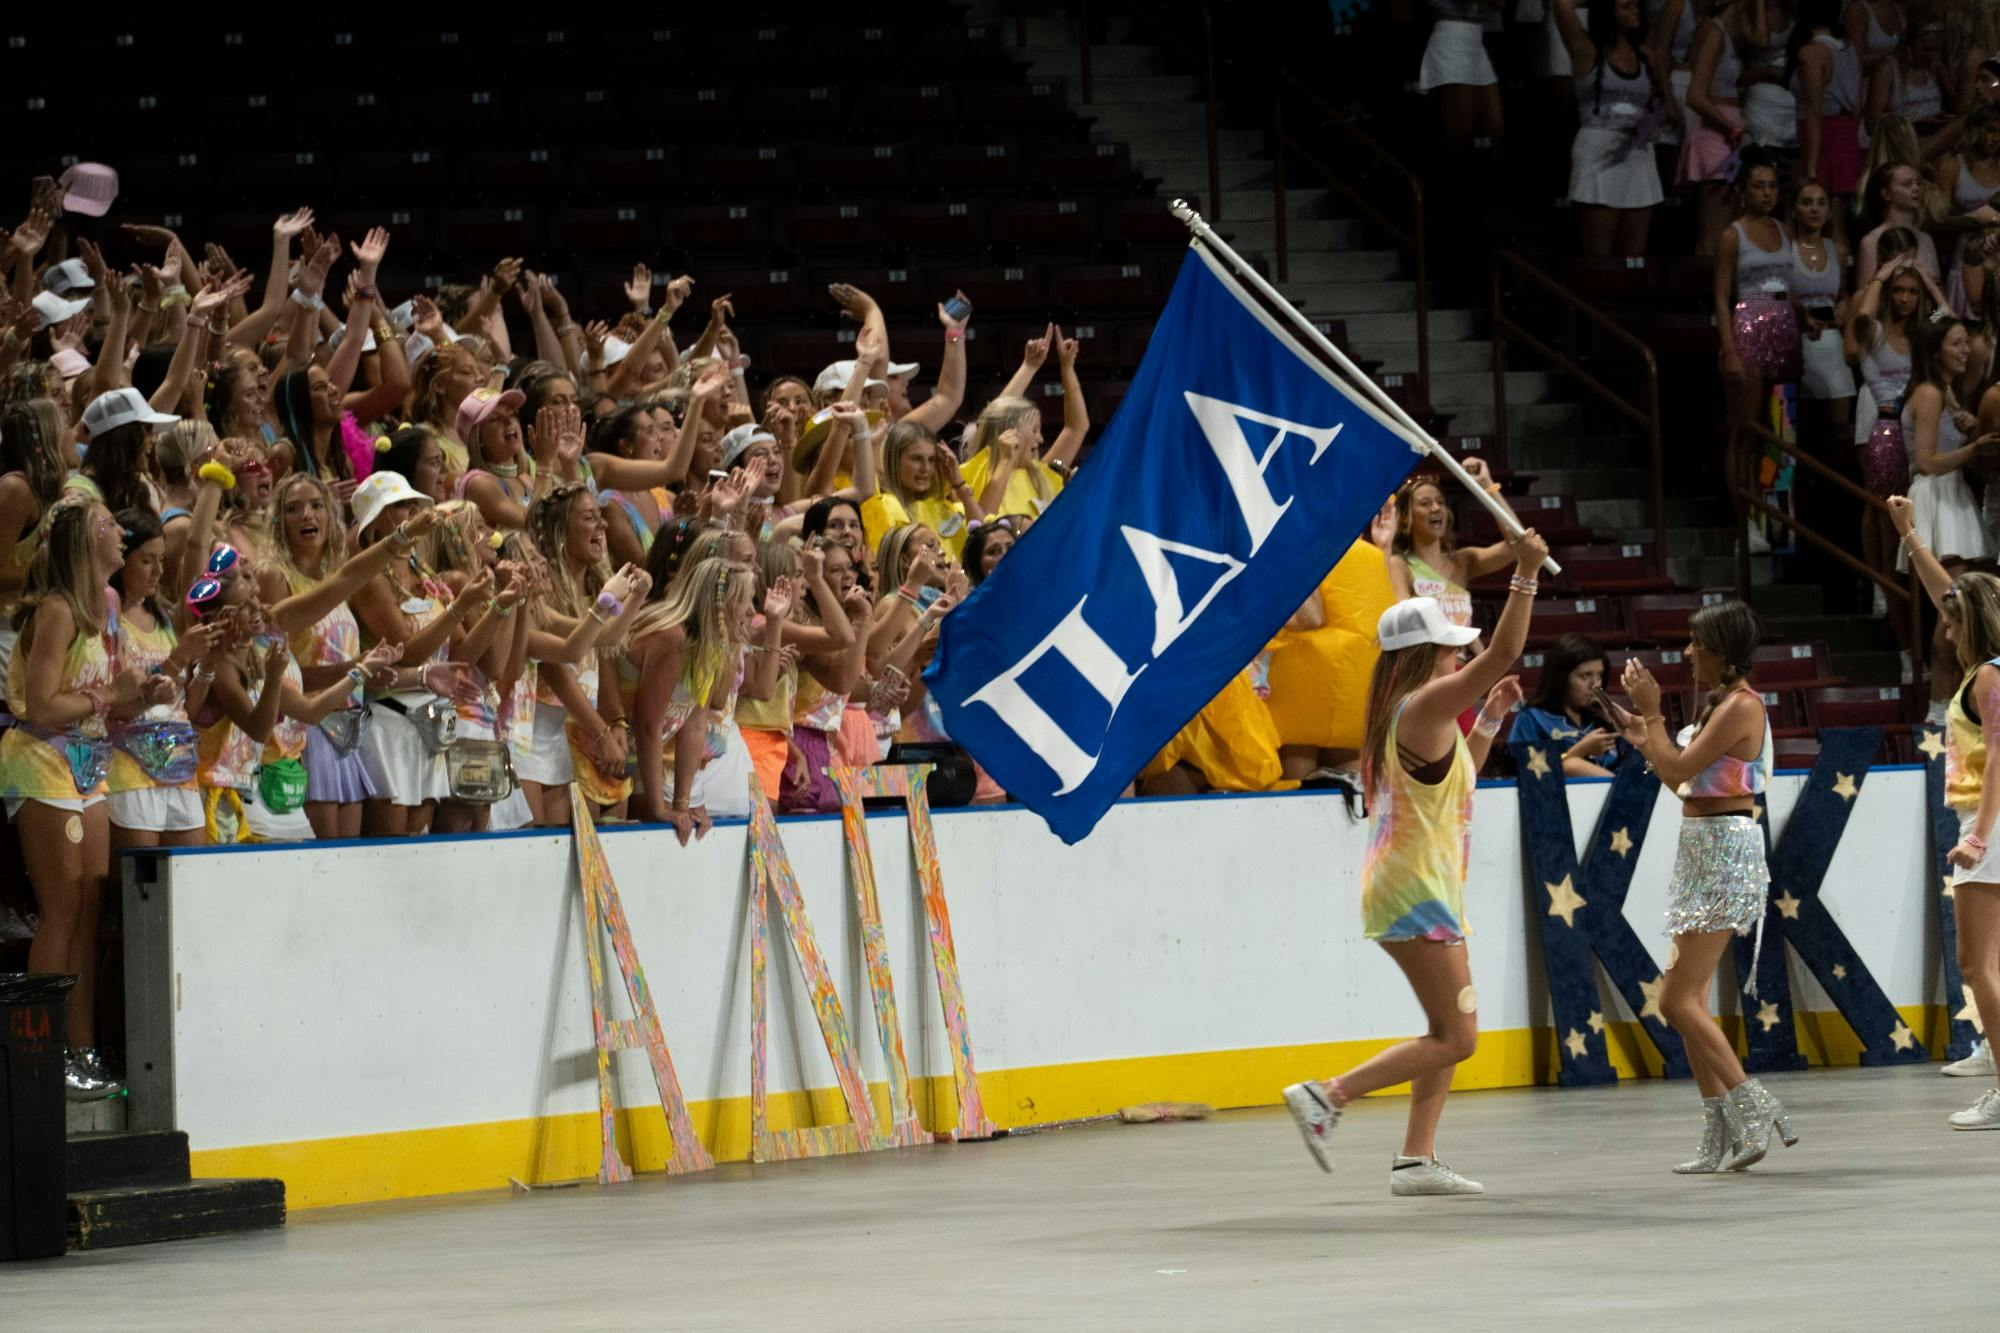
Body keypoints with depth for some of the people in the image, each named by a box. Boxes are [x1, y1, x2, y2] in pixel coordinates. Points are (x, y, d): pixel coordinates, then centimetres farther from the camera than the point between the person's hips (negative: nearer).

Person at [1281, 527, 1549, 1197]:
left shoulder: (1416, 716, 14)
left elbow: (1456, 776, 31)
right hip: (1416, 893, -10)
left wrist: (1489, 717, 22)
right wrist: (1525, 576, -23)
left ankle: (1416, 1160, 10)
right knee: (1455, 1037, -9)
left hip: (1414, 888, 10)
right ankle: (1327, 1096, -13)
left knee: (1450, 1034, 12)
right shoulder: (1423, 707, -15)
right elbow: (1502, 654, -24)